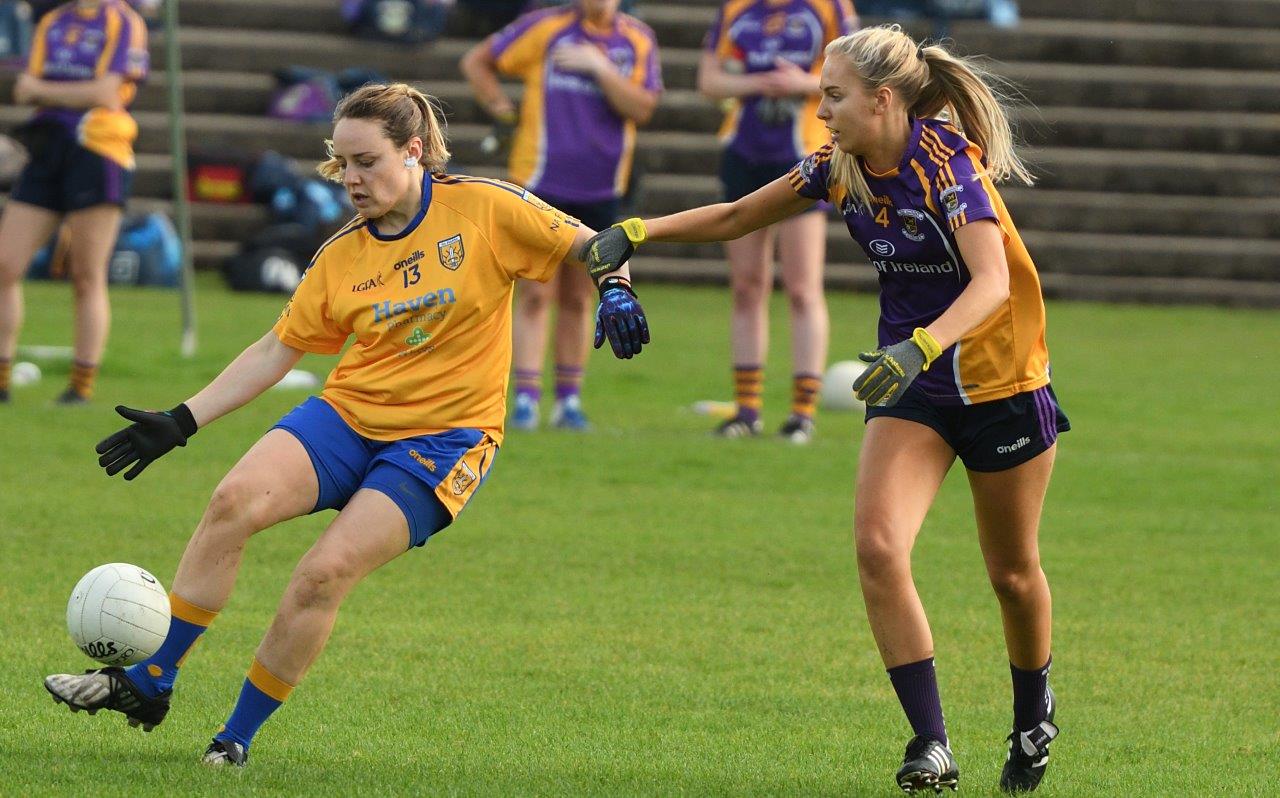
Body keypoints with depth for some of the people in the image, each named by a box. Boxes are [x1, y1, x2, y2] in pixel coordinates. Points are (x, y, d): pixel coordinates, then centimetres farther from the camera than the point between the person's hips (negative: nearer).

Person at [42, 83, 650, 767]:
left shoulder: (484, 209, -5)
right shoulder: (342, 257, 7)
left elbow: (586, 244, 2)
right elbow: (276, 350, 11)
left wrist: (615, 289, -20)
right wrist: (181, 422, 6)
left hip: (442, 438, -4)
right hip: (347, 414, 4)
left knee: (325, 572, -21)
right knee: (235, 501, -21)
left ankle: (239, 735, -5)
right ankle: (148, 684, -12)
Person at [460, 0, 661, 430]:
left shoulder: (638, 40, 4)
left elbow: (641, 107, -7)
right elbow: (476, 61, 8)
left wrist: (599, 67, -16)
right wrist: (504, 110, 0)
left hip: (599, 189, 2)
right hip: (542, 181, -2)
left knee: (577, 298, 8)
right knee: (535, 294, -5)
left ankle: (569, 399, 16)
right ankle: (526, 399, -4)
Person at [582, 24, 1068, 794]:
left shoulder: (947, 162, -24)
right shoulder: (842, 169, -4)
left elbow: (992, 281, -36)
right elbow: (735, 218, 9)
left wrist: (921, 347, -51)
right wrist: (636, 232, -4)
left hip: (1002, 379, -5)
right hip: (914, 386, 5)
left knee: (1013, 572, 8)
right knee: (878, 544, -18)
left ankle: (1034, 720, 37)